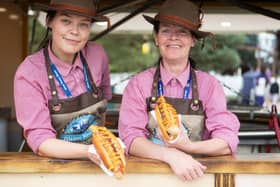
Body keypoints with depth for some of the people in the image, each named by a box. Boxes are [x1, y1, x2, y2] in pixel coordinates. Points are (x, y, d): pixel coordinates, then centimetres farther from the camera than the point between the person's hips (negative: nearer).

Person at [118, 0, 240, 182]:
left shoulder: (209, 85, 1)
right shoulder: (138, 84, 1)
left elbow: (227, 141, -5)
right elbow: (131, 139, -8)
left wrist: (188, 147, -22)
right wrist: (171, 155, -24)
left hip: (195, 172, 1)